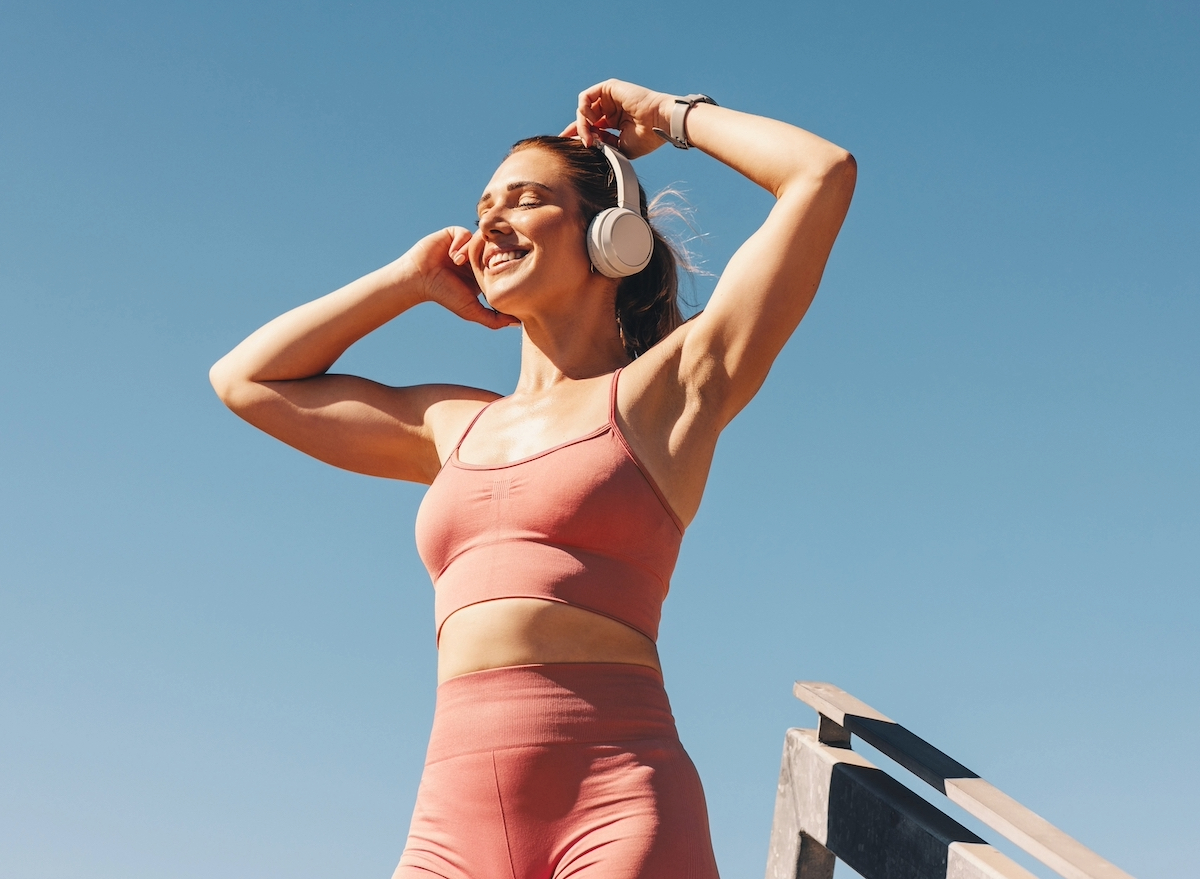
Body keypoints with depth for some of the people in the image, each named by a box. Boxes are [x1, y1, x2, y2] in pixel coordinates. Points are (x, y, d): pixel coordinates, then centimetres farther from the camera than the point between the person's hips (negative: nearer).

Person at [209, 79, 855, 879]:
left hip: (618, 808, -4)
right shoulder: (454, 425, 22)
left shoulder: (668, 389, 8)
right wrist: (411, 280, 28)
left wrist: (670, 116, 18)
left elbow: (824, 173, 3)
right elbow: (245, 379, 31)